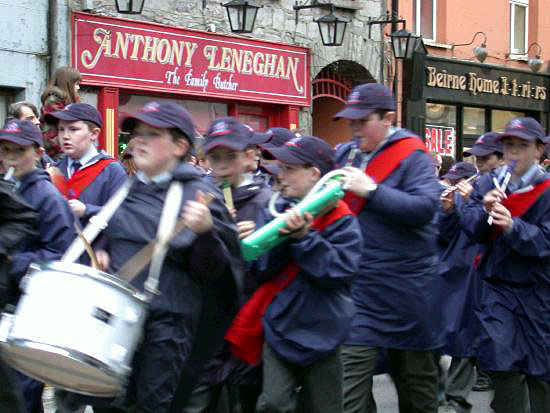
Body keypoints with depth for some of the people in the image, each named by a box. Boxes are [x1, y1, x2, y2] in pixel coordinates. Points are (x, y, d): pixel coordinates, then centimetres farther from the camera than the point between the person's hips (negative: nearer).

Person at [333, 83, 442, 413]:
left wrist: (371, 190, -24)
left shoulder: (413, 156, -8)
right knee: (350, 381, -4)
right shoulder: (347, 154, 9)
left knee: (415, 374, 13)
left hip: (405, 284, -4)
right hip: (360, 287, 4)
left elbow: (426, 208, -22)